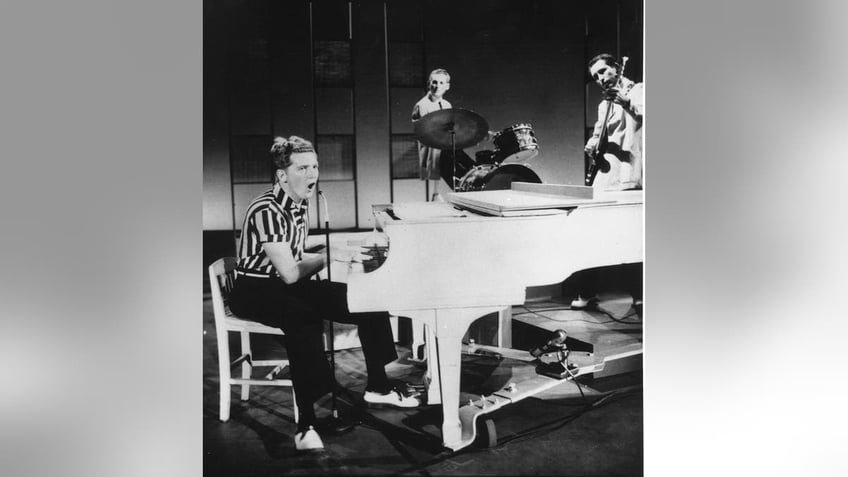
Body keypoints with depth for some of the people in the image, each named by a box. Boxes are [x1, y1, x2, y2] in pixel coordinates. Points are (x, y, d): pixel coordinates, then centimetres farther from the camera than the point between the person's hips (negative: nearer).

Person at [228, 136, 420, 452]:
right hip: (255, 290, -9)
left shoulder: (299, 203, 6)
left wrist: (340, 255, -1)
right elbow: (290, 274, -26)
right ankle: (307, 423, -36)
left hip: (287, 284, 9)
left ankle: (378, 387, 12)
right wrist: (327, 257, -15)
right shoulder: (266, 210, -22)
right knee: (305, 319, -40)